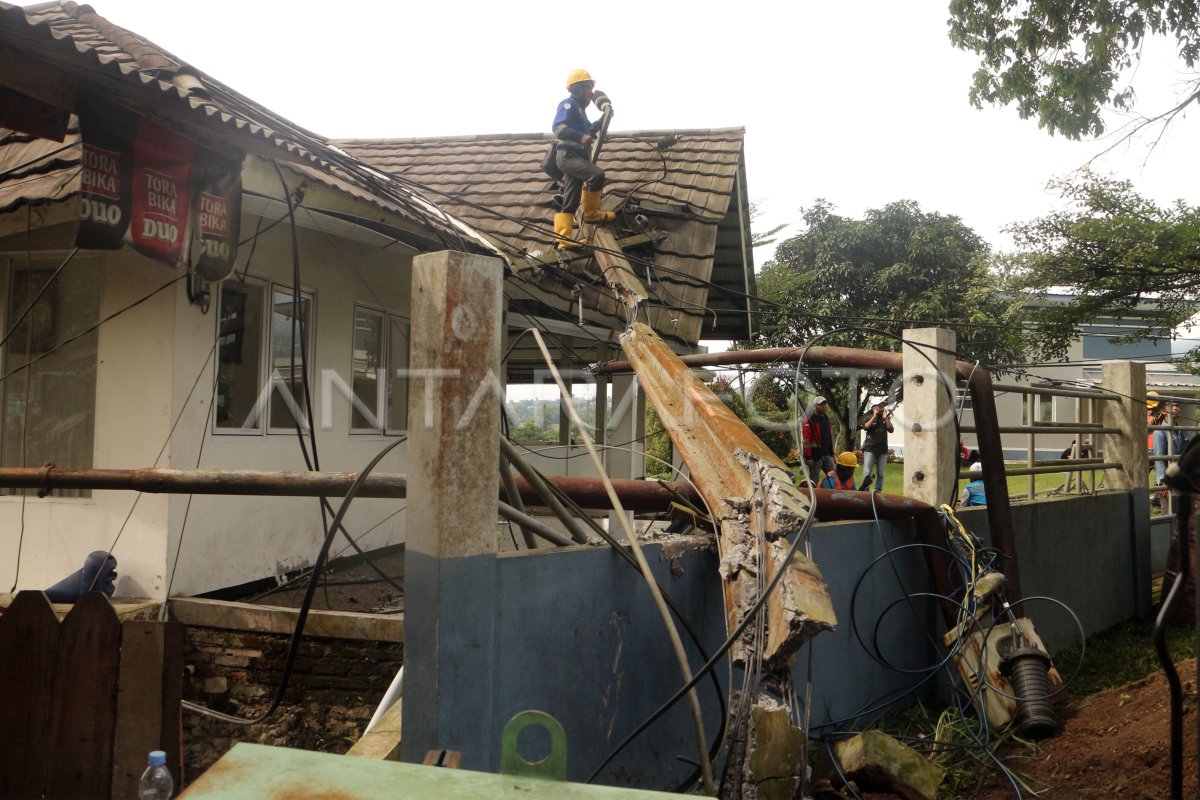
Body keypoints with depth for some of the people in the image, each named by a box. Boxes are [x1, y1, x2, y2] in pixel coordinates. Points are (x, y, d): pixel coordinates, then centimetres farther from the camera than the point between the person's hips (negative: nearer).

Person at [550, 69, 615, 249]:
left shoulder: (578, 108, 25)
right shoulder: (569, 104, -6)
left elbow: (588, 130, 39)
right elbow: (558, 127, -22)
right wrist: (581, 137, -33)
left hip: (575, 157, 10)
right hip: (568, 156, -10)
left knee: (569, 201, 4)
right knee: (597, 174, -28)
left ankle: (563, 239, 1)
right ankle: (591, 214, -14)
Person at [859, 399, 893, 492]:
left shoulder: (885, 419, 14)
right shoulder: (868, 417, 6)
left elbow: (891, 430, 1)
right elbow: (865, 427, -13)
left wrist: (886, 418, -7)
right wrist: (874, 416, -11)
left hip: (882, 450, 3)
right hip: (870, 449, -3)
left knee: (880, 474, 4)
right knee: (867, 473, -8)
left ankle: (878, 492, 7)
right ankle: (865, 491, -6)